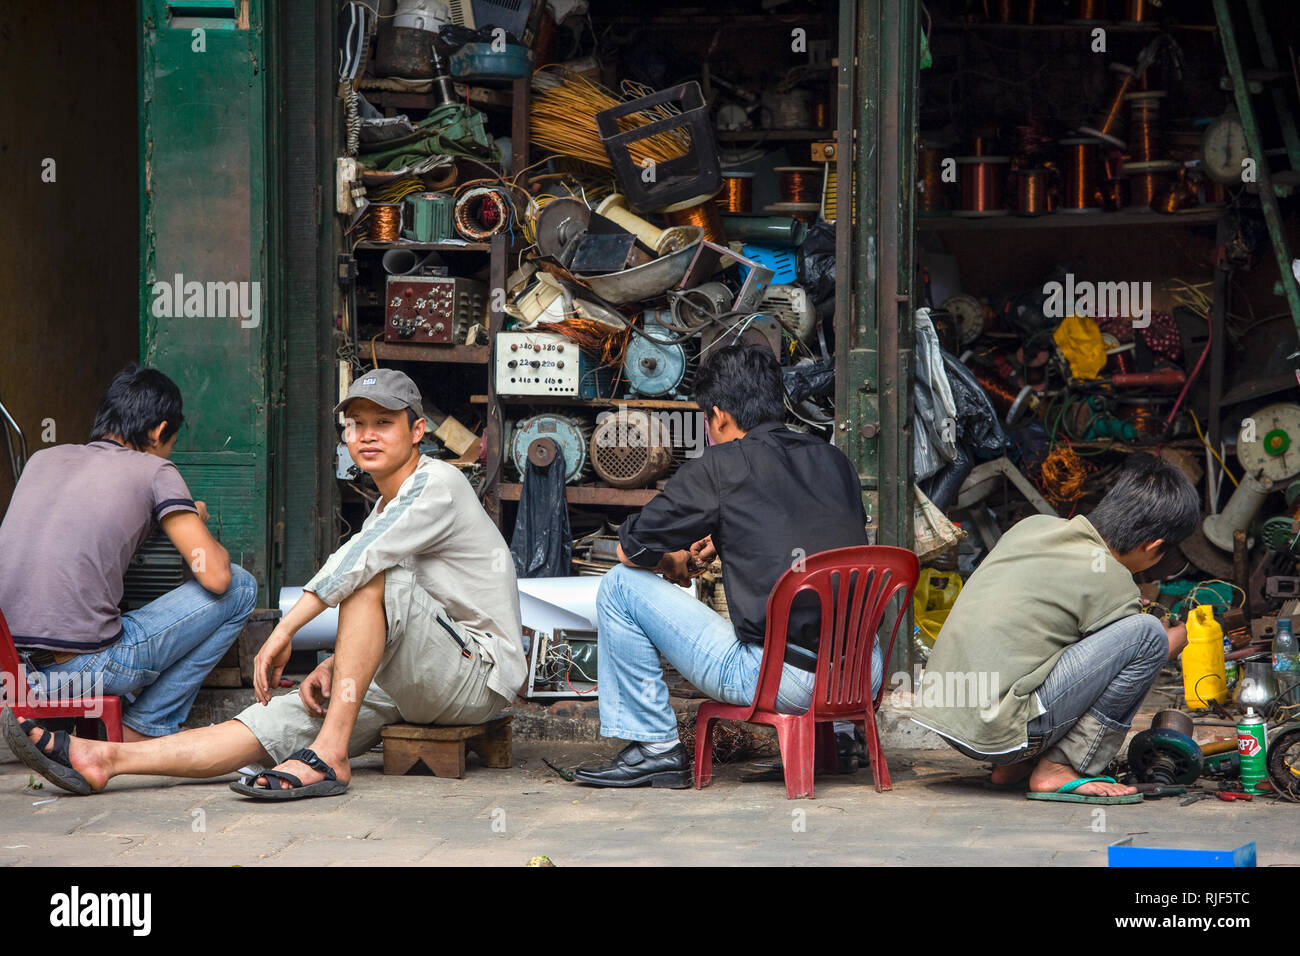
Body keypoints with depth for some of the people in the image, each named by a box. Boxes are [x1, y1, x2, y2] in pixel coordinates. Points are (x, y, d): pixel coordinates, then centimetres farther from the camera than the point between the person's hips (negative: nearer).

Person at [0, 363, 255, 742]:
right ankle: (144, 731, 12)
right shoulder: (153, 470, 2)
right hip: (83, 666, -7)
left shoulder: (43, 458, 18)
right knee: (240, 588, 10)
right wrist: (198, 525, 20)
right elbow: (215, 576, -2)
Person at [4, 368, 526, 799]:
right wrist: (332, 667, 0)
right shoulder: (385, 508, 21)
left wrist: (284, 630, -20)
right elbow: (374, 628, 20)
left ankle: (327, 755, -32)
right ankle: (106, 758, -23)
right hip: (418, 685, 8)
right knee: (282, 719, -9)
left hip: (478, 672, -8)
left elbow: (356, 563, -22)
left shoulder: (438, 484, -8)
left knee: (374, 573, -28)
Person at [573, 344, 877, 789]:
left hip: (777, 679, -6)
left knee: (621, 585, 9)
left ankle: (655, 747, 12)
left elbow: (630, 550, 6)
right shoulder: (834, 460, 12)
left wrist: (675, 563, 28)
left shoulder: (718, 468, -3)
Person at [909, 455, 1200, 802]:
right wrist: (1173, 642, 25)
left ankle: (1012, 766, 19)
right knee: (1147, 634, -9)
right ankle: (1060, 769, -4)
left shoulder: (1034, 525, 12)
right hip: (999, 729, -8)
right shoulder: (1111, 581, -9)